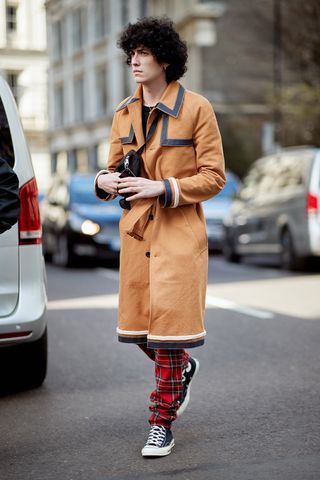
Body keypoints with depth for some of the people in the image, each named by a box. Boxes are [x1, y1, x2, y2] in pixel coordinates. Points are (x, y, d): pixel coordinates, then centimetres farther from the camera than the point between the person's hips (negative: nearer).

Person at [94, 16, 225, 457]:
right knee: (138, 326, 9)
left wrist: (162, 188, -19)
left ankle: (163, 423, 8)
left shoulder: (196, 108, -7)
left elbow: (214, 176, -7)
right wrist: (104, 182, -7)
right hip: (136, 230, 6)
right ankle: (183, 368, 41)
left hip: (179, 231, -5)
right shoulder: (124, 113, 9)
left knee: (168, 324, -6)